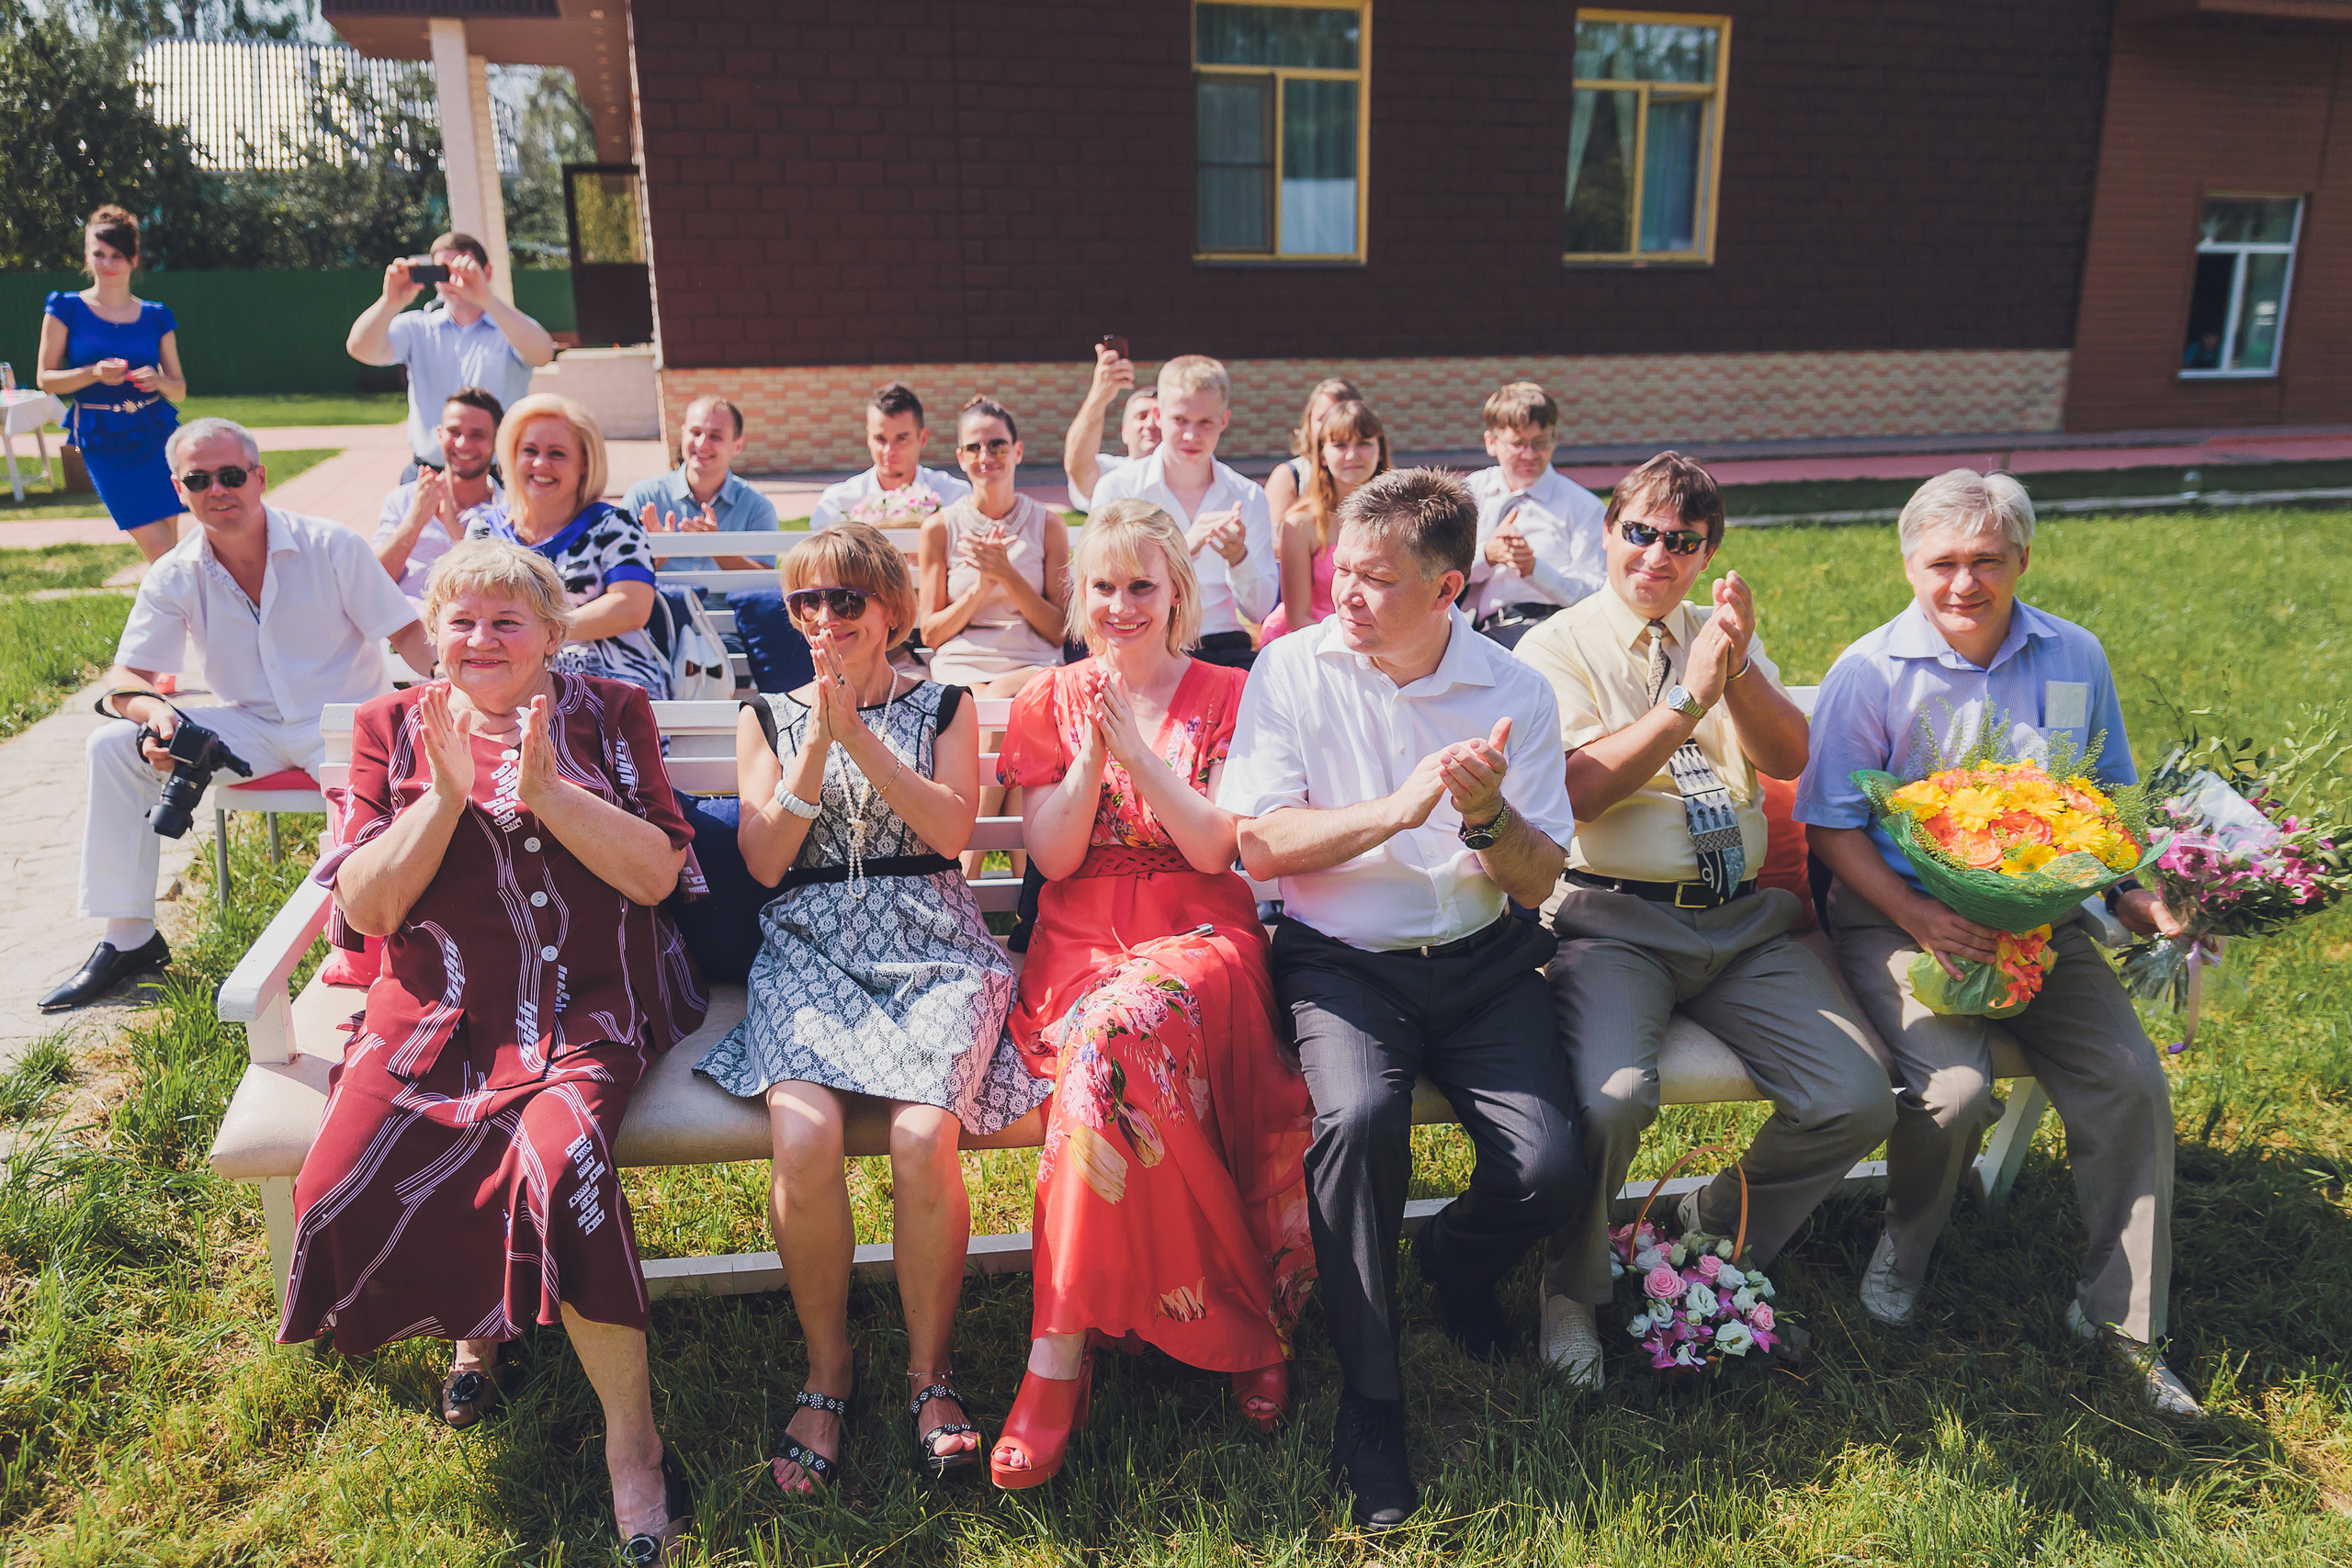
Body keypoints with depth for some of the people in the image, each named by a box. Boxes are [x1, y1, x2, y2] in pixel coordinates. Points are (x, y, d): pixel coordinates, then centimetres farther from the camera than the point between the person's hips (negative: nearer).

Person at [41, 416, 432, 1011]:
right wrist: (154, 711, -25)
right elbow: (125, 677, 0)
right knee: (112, 748, -10)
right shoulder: (174, 577, 1)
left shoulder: (331, 546, -8)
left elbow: (406, 632, -6)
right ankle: (128, 939, -1)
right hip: (250, 729, 4)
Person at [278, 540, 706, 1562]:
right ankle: (472, 1315, 14)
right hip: (436, 1013, 3)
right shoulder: (391, 729, 12)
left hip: (587, 1012, -2)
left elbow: (657, 872, -3)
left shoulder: (609, 715, 8)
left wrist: (548, 788, -15)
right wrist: (448, 794, -11)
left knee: (560, 1158, -31)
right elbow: (366, 907, 2)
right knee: (339, 1191, -20)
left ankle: (630, 1434, -14)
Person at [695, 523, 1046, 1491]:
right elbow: (763, 861, 4)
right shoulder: (768, 718, 16)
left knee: (922, 1135, -28)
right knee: (804, 1137, -28)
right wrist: (818, 738, -7)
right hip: (808, 948, 1)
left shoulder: (942, 707, 13)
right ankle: (827, 1370, -3)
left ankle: (929, 1369, -4)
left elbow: (950, 831, -3)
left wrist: (859, 732, -10)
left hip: (930, 946, -1)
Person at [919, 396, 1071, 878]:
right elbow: (931, 632, 10)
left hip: (1033, 669, 0)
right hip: (962, 667, 0)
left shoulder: (1047, 525, 11)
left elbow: (1059, 630, 6)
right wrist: (980, 589, -7)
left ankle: (963, 879, -32)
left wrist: (1007, 575, -7)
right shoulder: (941, 526, 10)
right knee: (1009, 741, -34)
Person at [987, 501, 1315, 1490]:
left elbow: (1215, 848, -2)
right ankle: (1237, 1327, -21)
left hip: (1199, 935, -1)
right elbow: (1053, 857, 3)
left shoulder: (1225, 698, 10)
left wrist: (1138, 750, -12)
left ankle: (1058, 1358, -24)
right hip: (1082, 943, 2)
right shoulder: (1050, 702, 14)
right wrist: (1092, 753, -11)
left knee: (1121, 1037, -35)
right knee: (1126, 1052, -34)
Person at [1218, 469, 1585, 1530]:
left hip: (1479, 958, 2)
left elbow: (1537, 881, 1)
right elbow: (1258, 844, -10)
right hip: (1342, 959, -2)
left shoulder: (1515, 692, 2)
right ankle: (1368, 1397, -9)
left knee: (1551, 1167, -19)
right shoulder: (1295, 669, -3)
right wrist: (1398, 806, -20)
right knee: (1359, 1117, -32)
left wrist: (1487, 813, -21)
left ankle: (1457, 1257, 21)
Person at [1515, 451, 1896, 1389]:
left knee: (1859, 1102, -14)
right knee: (1608, 1099, -31)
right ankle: (1572, 1289, 1)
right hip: (1613, 921, -5)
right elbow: (1577, 789, -11)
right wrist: (1689, 696, -14)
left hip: (1744, 918, 5)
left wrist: (1738, 666, -13)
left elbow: (1790, 759, 4)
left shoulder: (1726, 637, 20)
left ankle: (1720, 1235, 16)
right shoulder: (1556, 648, 4)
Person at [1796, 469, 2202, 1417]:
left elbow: (2106, 799, 17)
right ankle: (1906, 1243, 9)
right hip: (1900, 916, -4)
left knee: (2131, 1078, -14)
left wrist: (2129, 895, -1)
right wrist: (1918, 919, -19)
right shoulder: (1870, 672, -8)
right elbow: (1832, 826, -7)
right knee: (1953, 1088, -25)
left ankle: (2121, 1316, 7)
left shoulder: (2075, 659, 5)